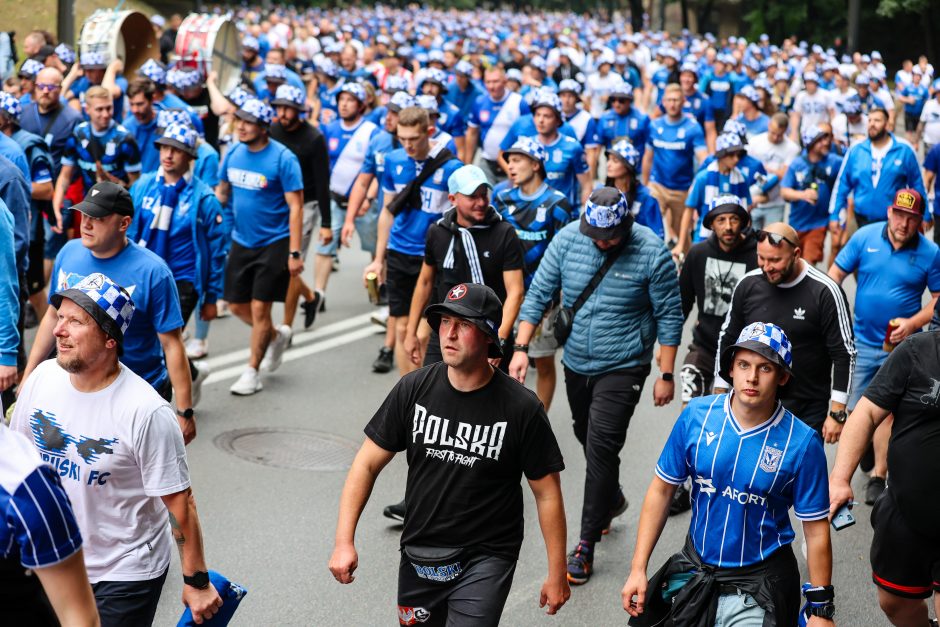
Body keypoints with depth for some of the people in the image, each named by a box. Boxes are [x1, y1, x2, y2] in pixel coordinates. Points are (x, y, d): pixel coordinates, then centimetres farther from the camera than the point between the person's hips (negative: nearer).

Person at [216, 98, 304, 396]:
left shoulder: (283, 158, -16)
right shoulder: (233, 153, 1)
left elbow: (295, 207, -15)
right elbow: (221, 192, 13)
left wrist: (294, 253, -19)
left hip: (274, 243, -6)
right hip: (241, 240, 6)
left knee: (259, 307, -1)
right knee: (236, 305, 11)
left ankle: (252, 373, 14)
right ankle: (277, 335, 38)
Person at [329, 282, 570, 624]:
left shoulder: (521, 408, -12)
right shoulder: (413, 389, -5)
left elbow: (547, 494, -5)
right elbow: (367, 464, 0)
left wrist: (557, 574, -2)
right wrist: (344, 540, -8)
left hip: (486, 558, -4)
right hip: (418, 554, 4)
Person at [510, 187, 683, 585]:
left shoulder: (651, 252, -17)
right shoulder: (567, 239, -8)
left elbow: (669, 316, -10)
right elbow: (538, 295, -2)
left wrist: (666, 375, -9)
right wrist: (521, 347, -11)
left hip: (622, 368, -5)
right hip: (576, 363, 5)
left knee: (601, 448, -11)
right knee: (587, 438, 21)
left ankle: (586, 545, -2)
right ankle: (612, 499, 50)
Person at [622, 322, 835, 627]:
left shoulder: (802, 442, -15)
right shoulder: (696, 415, -8)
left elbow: (816, 530, -8)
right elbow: (661, 490, -1)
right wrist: (638, 568, -3)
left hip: (759, 587, -3)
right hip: (695, 571, 3)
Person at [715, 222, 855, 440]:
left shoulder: (824, 292, -12)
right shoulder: (748, 285, 0)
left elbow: (844, 354, -8)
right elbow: (727, 341, 12)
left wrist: (837, 413, -10)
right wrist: (720, 397, 11)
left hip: (808, 413, -3)